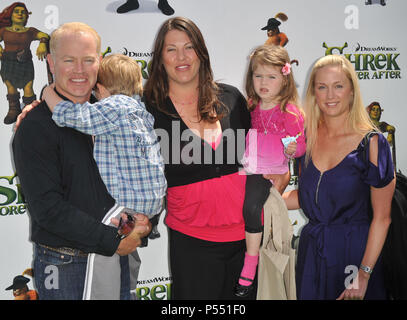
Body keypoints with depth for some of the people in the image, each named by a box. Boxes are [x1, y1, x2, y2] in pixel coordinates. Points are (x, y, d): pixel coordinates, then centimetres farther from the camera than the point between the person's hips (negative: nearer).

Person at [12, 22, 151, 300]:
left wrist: (143, 217, -7)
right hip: (64, 265, -5)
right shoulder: (36, 126, -12)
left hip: (117, 256, 5)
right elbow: (47, 206, -18)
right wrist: (112, 241, -19)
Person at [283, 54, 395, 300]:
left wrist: (364, 273, -17)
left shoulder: (372, 143, -12)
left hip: (354, 251, -4)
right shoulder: (308, 138, 1)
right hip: (312, 251, 4)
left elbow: (381, 217, -12)